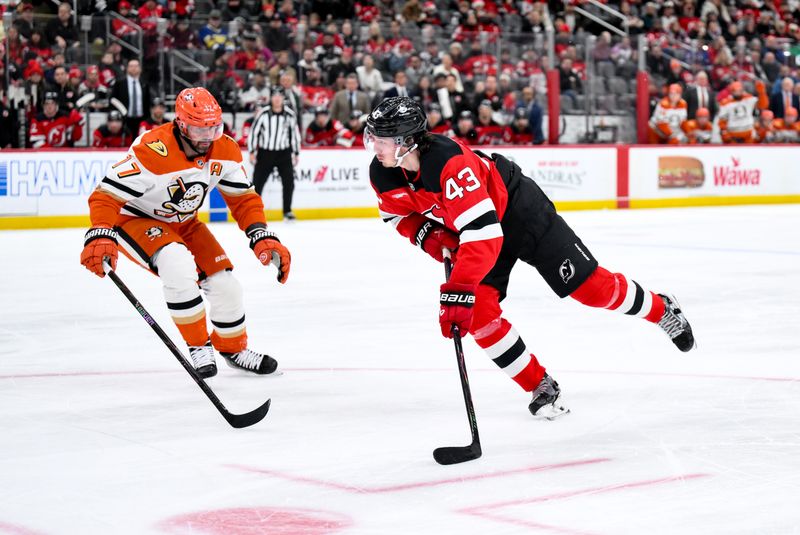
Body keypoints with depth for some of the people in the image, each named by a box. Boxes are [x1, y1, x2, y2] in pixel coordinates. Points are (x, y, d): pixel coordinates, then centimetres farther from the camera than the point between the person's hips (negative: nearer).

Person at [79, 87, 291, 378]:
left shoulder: (225, 150, -14)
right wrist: (100, 237, -50)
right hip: (135, 220, -6)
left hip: (183, 223, 6)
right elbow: (108, 194, -34)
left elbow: (243, 198, -4)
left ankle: (234, 348, 28)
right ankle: (198, 347, -14)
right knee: (178, 264, -33)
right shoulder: (153, 150, -34)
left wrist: (263, 238, -18)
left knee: (224, 283, -1)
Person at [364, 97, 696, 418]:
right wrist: (426, 233, -15)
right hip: (463, 227, 7)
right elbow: (397, 213, 6)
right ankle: (540, 387, 6)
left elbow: (484, 234, -46)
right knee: (478, 312, -10)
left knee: (591, 287, -2)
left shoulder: (449, 162, -40)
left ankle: (662, 309, 27)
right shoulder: (382, 174, -17)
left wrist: (457, 292, -51)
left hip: (518, 208, -6)